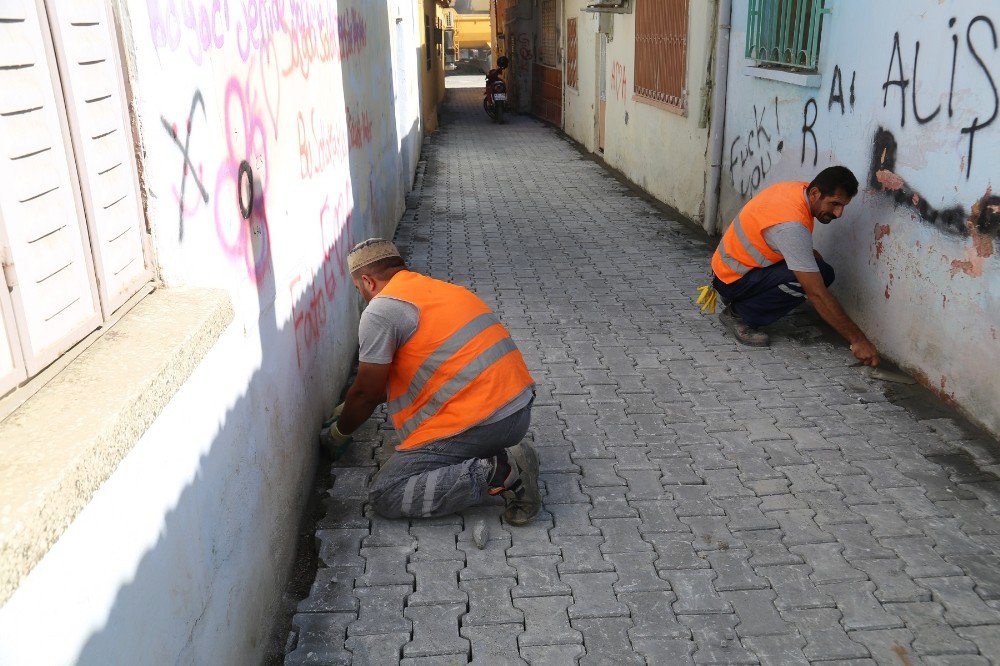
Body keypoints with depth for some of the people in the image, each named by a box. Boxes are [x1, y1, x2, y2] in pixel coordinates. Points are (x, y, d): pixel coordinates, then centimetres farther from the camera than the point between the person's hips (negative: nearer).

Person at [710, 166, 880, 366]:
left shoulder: (799, 189, -4)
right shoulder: (791, 225, -32)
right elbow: (817, 294, -32)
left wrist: (809, 253, 2)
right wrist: (858, 340, -29)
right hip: (733, 279, -10)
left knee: (821, 272, -5)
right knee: (805, 281, -29)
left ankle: (741, 299, 6)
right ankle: (738, 314, -11)